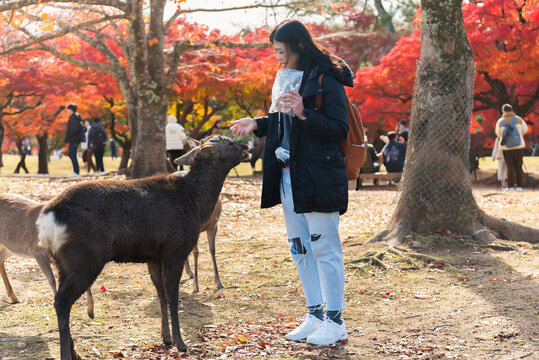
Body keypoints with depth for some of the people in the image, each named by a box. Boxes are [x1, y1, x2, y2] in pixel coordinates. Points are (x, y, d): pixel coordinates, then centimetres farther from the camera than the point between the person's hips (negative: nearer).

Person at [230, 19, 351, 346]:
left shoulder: (326, 82, -11)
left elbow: (339, 130, -16)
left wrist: (304, 114, -26)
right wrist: (257, 124, 10)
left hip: (318, 179, -9)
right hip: (289, 177, 9)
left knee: (324, 248, -3)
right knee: (299, 248, 12)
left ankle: (335, 321, 5)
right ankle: (315, 316, 22)